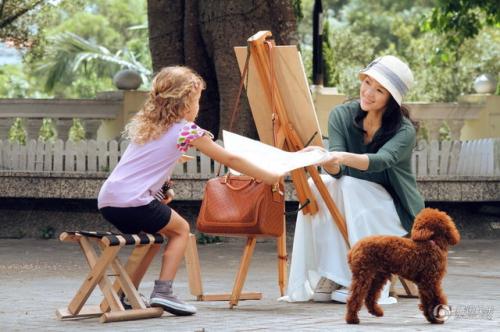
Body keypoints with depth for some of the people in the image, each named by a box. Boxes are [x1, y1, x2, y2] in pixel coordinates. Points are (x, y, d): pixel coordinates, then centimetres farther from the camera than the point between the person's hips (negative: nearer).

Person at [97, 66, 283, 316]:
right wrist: (271, 178, 11)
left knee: (160, 227, 28)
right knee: (180, 229, 15)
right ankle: (163, 292, 1)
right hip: (133, 202, -7)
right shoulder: (187, 131, 1)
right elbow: (230, 160, 5)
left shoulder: (144, 124, 20)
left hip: (107, 201, 7)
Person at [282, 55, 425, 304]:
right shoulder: (342, 116, -6)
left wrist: (343, 157, -57)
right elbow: (337, 171, -19)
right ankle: (325, 281, -29)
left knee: (350, 187, -32)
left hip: (394, 209, -4)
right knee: (316, 187, -26)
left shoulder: (404, 131, -17)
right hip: (353, 202, 4)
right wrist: (328, 162, -44)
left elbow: (381, 161, -38)